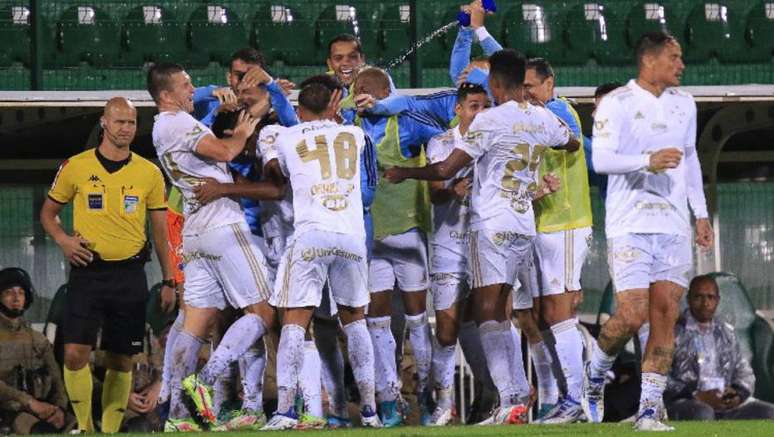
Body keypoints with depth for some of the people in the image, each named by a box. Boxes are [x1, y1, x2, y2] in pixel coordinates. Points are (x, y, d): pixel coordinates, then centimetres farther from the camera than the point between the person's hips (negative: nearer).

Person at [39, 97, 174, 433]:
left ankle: (111, 430, 13)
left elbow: (161, 230, 10)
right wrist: (63, 240, -9)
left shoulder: (149, 173, 5)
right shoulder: (76, 167, 1)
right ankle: (84, 426, 4)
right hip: (87, 271, -1)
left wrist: (168, 281, 7)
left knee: (121, 361, 4)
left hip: (130, 275, 1)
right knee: (75, 353, -12)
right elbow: (48, 212, 12)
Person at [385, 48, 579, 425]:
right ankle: (518, 392, 13)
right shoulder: (543, 119, 9)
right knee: (498, 313, 17)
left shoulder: (490, 120, -11)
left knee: (489, 313, -10)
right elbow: (572, 144, 32)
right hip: (525, 227, 7)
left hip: (492, 226, -7)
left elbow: (446, 170, -12)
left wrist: (404, 173, 3)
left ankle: (511, 400, -21)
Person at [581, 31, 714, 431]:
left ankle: (649, 409, 0)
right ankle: (596, 370, 17)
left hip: (674, 226, 5)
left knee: (665, 315, -3)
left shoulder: (684, 104, 15)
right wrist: (647, 162, -29)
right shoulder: (616, 103, -5)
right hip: (630, 225, -5)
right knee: (631, 314, -13)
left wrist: (701, 213, 19)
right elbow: (601, 159, -14)